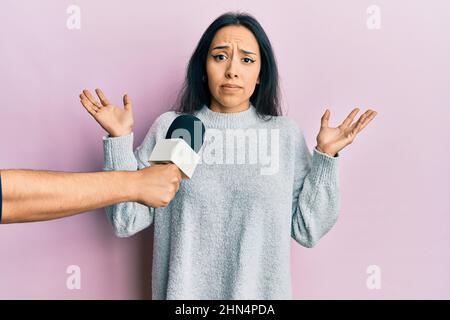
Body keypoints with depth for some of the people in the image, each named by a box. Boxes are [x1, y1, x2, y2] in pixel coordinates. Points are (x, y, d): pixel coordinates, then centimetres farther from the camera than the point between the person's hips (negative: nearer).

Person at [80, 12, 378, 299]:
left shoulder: (287, 133, -4)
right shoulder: (169, 128, -5)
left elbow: (307, 230, -4)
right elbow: (127, 221, -7)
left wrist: (326, 156, -11)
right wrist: (120, 139, -14)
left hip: (261, 292, 1)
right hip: (184, 293, 0)